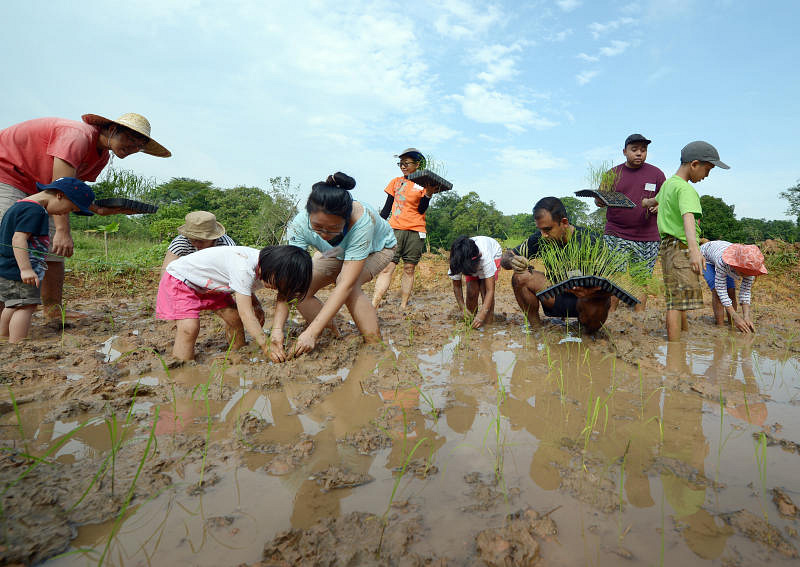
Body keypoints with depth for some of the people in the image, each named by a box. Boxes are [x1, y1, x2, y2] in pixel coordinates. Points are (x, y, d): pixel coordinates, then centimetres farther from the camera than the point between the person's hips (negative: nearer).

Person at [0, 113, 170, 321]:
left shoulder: (102, 156, 1)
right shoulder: (78, 136, -28)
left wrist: (100, 209, -17)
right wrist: (62, 231, -40)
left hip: (36, 189, 9)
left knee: (53, 249, 3)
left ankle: (54, 315, 9)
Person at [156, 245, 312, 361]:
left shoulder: (274, 269, -15)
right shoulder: (244, 268, -40)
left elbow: (283, 300, -15)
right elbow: (246, 313, -38)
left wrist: (277, 330, -31)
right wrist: (266, 346, -37)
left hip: (210, 284, 8)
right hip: (179, 279, -7)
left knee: (236, 319, 2)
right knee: (189, 327, -24)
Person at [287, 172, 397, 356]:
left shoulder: (361, 222, -44)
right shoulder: (300, 224, -33)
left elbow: (346, 285, -45)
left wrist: (312, 332, -48)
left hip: (377, 248, -4)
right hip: (337, 253, 4)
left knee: (348, 284, -34)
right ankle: (330, 333, 6)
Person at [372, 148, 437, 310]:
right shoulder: (396, 182, 15)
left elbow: (421, 209, -2)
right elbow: (387, 207, 17)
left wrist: (428, 194, -17)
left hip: (415, 232, -1)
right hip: (395, 229, 1)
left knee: (409, 269, 1)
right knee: (387, 268, -10)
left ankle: (403, 308, 7)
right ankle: (372, 308, -15)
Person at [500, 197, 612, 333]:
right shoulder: (540, 238, -12)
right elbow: (504, 258, -7)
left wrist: (590, 292, -48)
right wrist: (512, 261, -32)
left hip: (586, 298, -3)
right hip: (559, 294, 4)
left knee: (594, 309, -37)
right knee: (520, 277, -15)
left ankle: (586, 332, 0)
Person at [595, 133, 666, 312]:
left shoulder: (656, 174, 11)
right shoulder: (613, 173, 11)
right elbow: (600, 199, 11)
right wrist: (599, 201, -14)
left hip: (648, 238, 1)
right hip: (616, 235, -1)